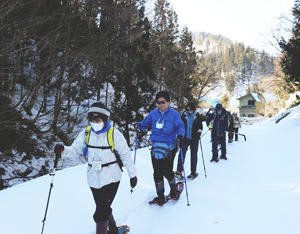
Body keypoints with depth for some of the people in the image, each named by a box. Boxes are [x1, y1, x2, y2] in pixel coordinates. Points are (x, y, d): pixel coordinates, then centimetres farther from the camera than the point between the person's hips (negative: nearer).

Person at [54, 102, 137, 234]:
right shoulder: (86, 133, -1)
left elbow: (126, 155, -5)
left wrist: (132, 174, 0)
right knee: (103, 207, 21)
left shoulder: (114, 134, -12)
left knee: (101, 212, -10)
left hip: (111, 178, -5)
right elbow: (75, 150, 0)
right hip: (93, 178, 5)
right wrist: (63, 150, -22)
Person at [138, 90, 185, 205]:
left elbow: (180, 126, -2)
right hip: (155, 146, 4)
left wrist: (180, 135, -21)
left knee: (167, 171, -3)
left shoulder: (174, 114, 0)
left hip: (167, 146, -4)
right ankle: (160, 196, 18)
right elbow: (146, 123, 20)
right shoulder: (153, 113, 10)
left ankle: (174, 190, 28)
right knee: (157, 172, 6)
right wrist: (139, 126, 0)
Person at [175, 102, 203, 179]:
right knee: (182, 153, -9)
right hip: (185, 138, 0)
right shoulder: (184, 115, 3)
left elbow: (200, 125, 8)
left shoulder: (197, 116, 2)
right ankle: (179, 170, -6)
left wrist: (200, 129, -14)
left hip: (194, 139, 0)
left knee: (194, 155, 7)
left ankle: (193, 172, 17)